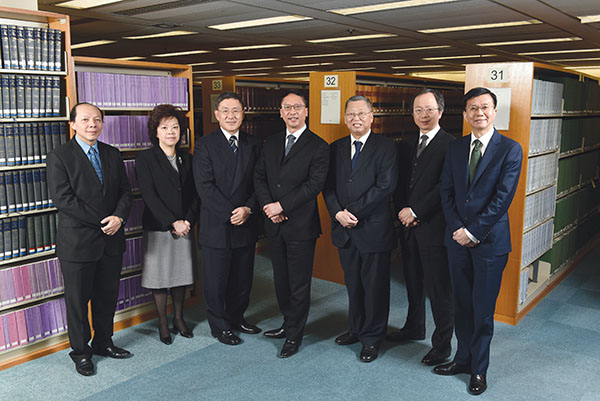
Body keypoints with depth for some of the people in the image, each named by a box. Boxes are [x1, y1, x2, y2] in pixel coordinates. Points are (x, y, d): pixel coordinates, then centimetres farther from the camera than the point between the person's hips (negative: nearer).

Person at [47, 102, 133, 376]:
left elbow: (125, 191, 6)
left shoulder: (112, 154, 9)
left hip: (111, 240, 5)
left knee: (107, 296, 16)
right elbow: (63, 199, -15)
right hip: (78, 242, -4)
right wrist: (102, 221, -17)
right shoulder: (58, 157, -7)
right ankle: (80, 352, 26)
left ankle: (103, 342, 34)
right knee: (77, 300, 9)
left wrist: (119, 217, -14)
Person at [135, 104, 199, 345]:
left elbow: (194, 194, 5)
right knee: (159, 276, 5)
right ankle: (163, 323, 21)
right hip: (158, 228, -4)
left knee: (182, 273, 12)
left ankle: (178, 319, 28)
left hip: (185, 228, 4)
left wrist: (188, 221, -10)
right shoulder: (145, 158, -4)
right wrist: (173, 223, -17)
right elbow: (149, 196, -12)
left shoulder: (187, 158, 9)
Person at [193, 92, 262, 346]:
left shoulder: (254, 145, 7)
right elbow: (205, 186, -11)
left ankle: (236, 318, 35)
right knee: (216, 280, 7)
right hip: (216, 226, -3)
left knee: (243, 278, 14)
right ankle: (219, 326, 25)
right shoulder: (205, 145, -4)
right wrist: (229, 213, -16)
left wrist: (248, 209, -12)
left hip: (246, 225, 4)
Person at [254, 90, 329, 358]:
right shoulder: (271, 143, 12)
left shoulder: (318, 146, -6)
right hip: (274, 225, 5)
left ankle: (294, 335, 19)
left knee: (299, 283, 4)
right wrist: (268, 205, -7)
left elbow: (314, 184, -14)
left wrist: (282, 205, -17)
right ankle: (288, 323, 35)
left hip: (301, 225, -5)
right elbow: (259, 177, 9)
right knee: (281, 279, 16)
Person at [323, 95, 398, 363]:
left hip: (373, 228, -5)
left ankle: (372, 337, 21)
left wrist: (353, 212, -15)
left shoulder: (386, 148, -5)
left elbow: (385, 187, -14)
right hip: (344, 230, 5)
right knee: (353, 284, 16)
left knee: (375, 285, 6)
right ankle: (357, 329, 33)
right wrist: (338, 213, -10)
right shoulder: (336, 148, 10)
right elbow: (329, 186, 7)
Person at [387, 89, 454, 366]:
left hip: (434, 227, -7)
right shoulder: (409, 145, 14)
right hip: (409, 226, 7)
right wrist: (402, 210, -2)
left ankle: (442, 343, 16)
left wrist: (415, 211, -15)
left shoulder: (450, 145, -9)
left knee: (439, 288, 2)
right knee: (413, 282, 19)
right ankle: (414, 328, 38)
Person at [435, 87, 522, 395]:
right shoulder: (455, 148, 8)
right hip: (458, 239, 4)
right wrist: (457, 229, -7)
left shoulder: (510, 149, -5)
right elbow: (446, 193, 6)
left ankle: (479, 370, 22)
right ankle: (463, 358, 29)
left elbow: (503, 197, -11)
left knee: (483, 309, 5)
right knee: (462, 305, 13)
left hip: (490, 240, -4)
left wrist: (473, 231, -14)